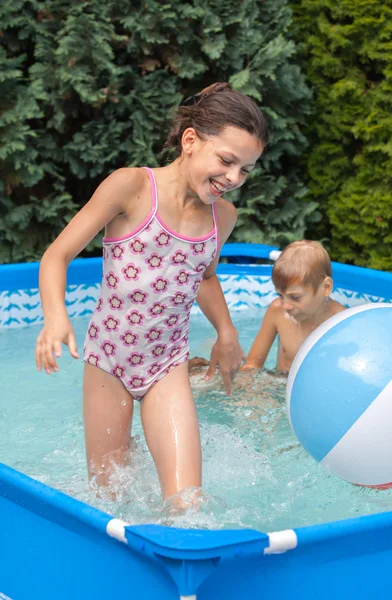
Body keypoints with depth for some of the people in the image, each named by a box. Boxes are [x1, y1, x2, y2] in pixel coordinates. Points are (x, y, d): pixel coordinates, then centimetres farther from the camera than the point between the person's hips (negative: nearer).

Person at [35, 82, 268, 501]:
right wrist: (56, 316, -30)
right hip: (108, 358, -3)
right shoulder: (131, 187, -14)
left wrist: (226, 334, 16)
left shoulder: (223, 217, 2)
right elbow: (58, 255, -14)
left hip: (167, 366, 3)